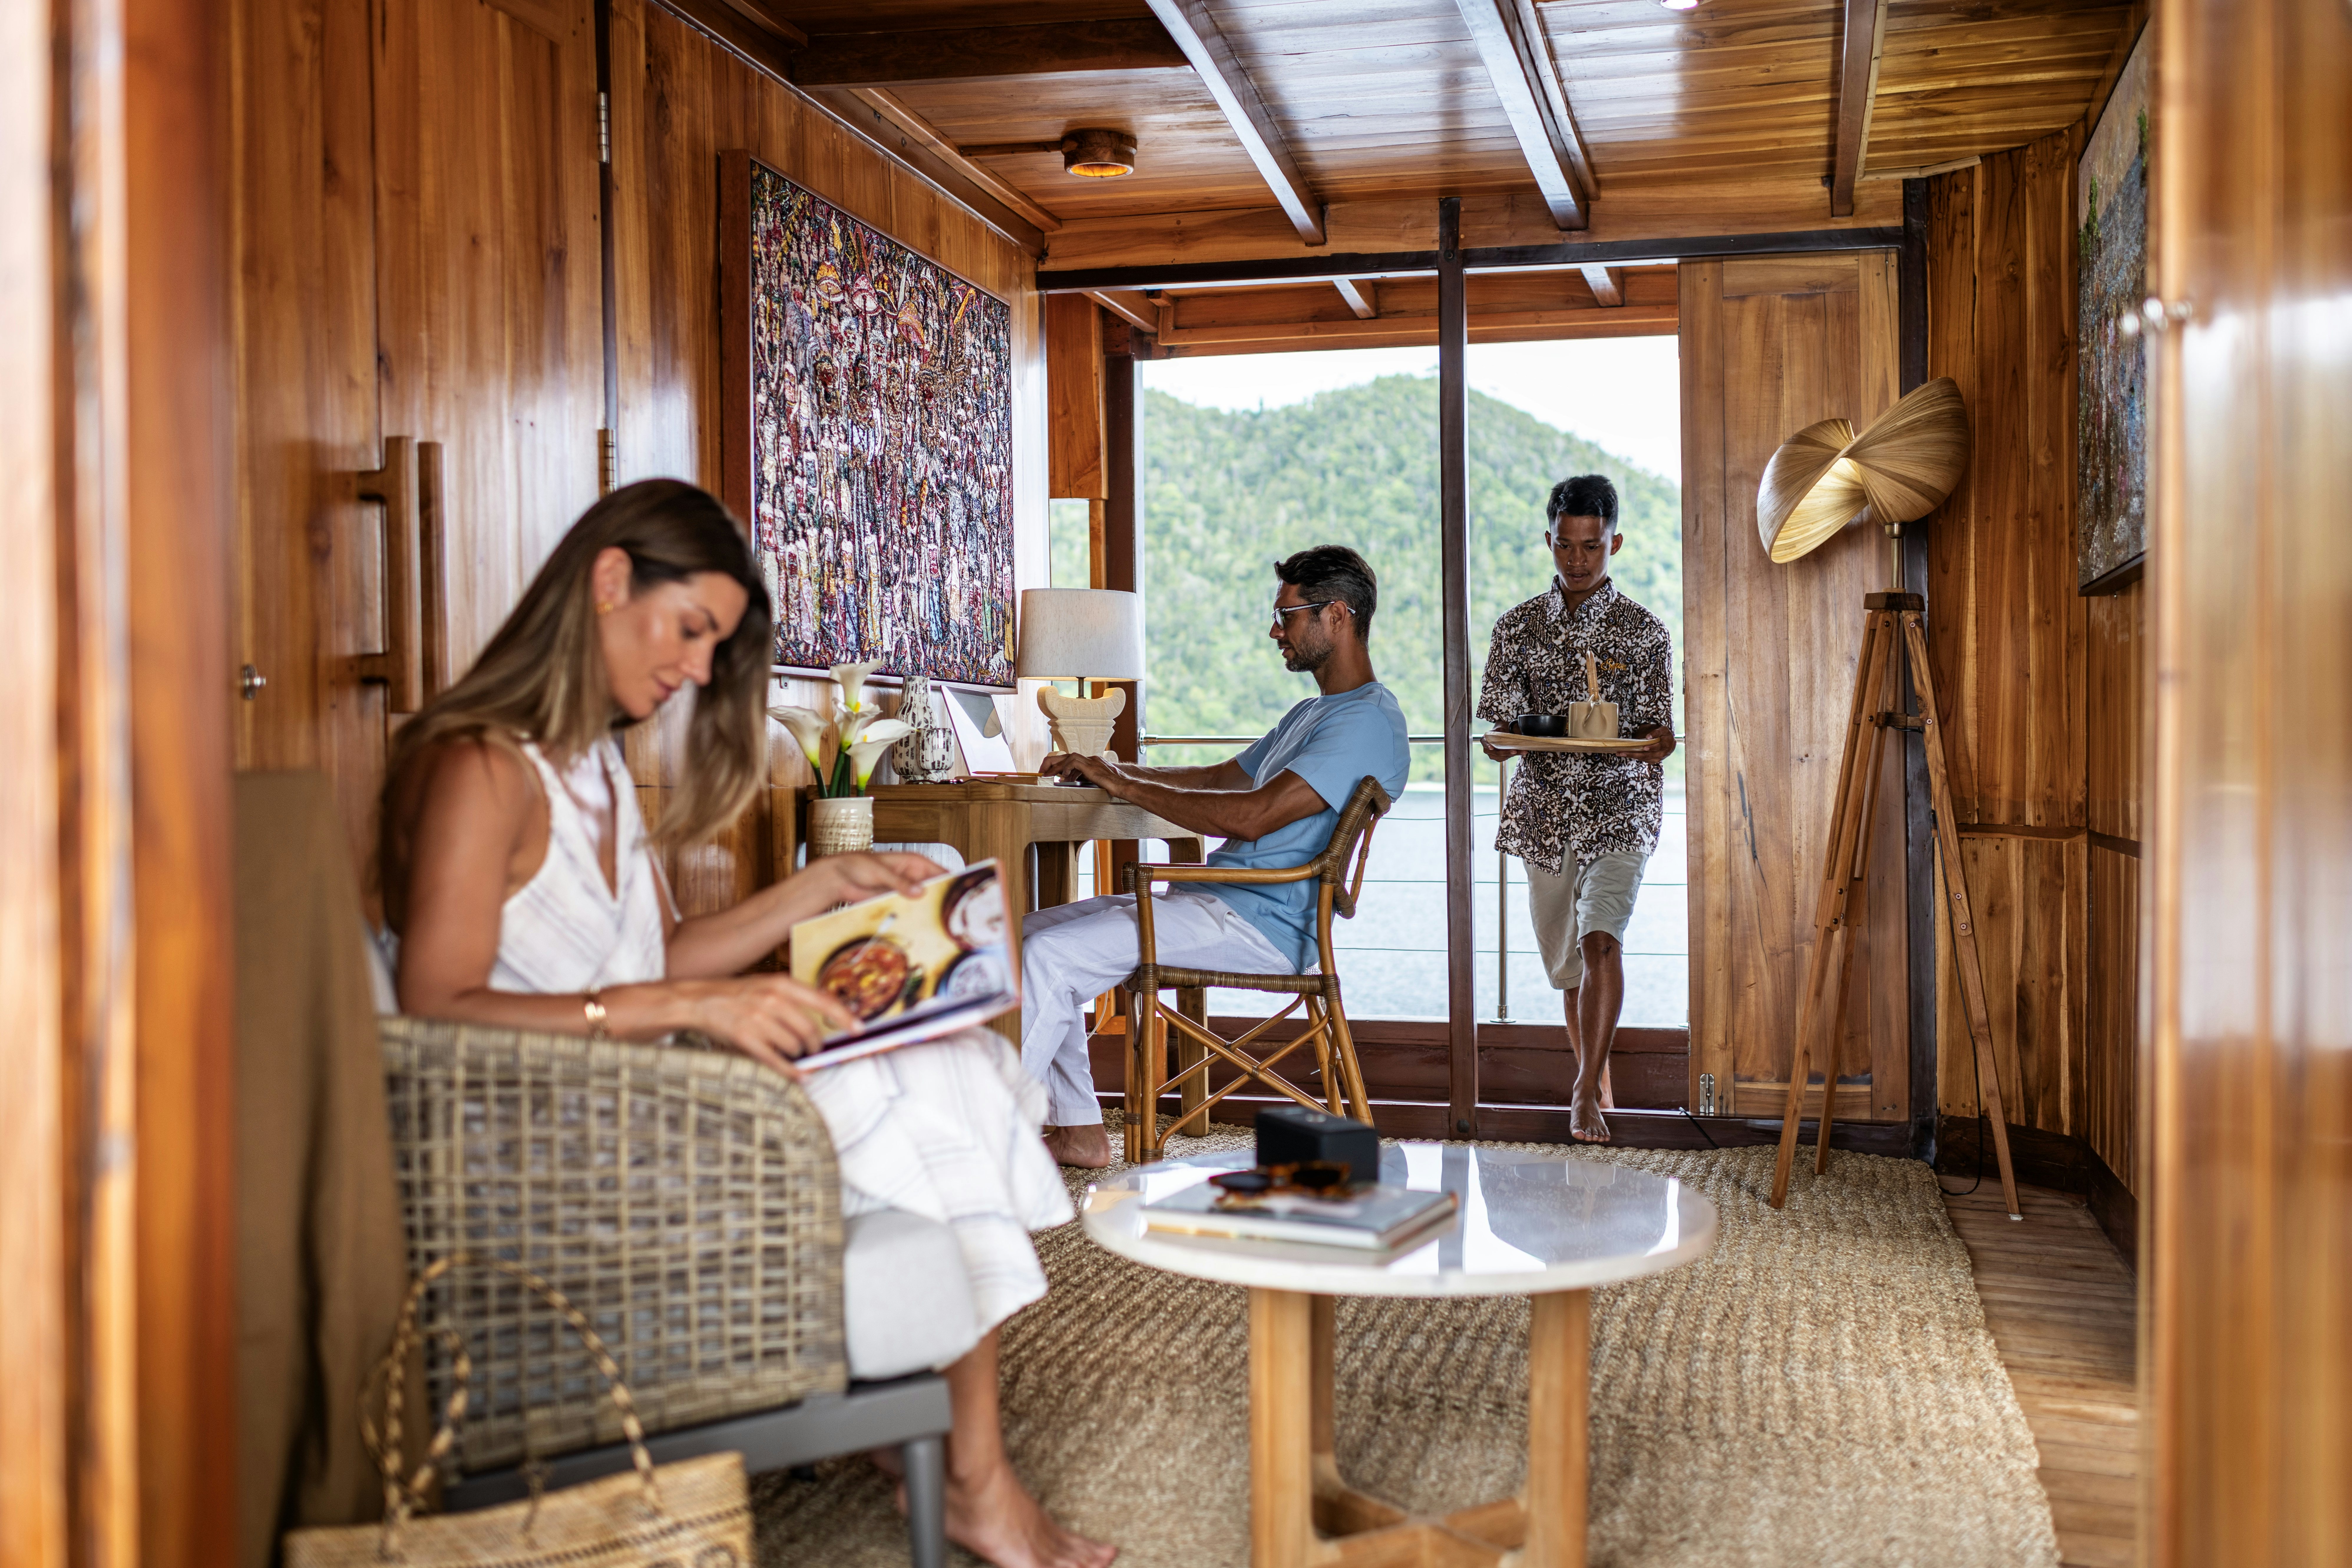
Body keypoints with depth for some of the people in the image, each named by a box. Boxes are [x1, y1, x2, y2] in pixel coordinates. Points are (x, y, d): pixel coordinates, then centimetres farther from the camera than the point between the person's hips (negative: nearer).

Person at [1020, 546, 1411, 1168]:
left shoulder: (1368, 721, -14)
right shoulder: (1312, 714, 22)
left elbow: (1250, 817, -24)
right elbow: (1222, 778, 31)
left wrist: (1124, 786, -15)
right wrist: (1109, 769, 18)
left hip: (1259, 925, -11)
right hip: (1214, 901, 11)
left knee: (1048, 956, -20)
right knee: (1032, 935, 5)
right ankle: (1079, 1129, 5)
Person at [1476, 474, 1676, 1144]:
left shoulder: (1644, 631, -1)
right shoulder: (1518, 627, 4)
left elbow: (1657, 734, -3)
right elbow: (1499, 731, 2)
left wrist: (1654, 744, -27)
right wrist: (1506, 738, -22)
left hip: (1619, 810, -3)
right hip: (1546, 811, 3)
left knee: (1601, 940, -22)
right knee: (1566, 961, 11)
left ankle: (1585, 1094, -16)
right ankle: (1596, 1083, 31)